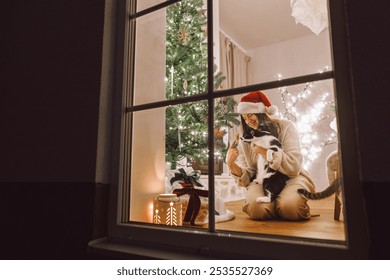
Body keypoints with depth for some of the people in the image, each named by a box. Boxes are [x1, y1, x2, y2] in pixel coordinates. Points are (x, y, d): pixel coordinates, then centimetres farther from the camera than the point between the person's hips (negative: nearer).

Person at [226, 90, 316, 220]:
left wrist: (264, 151, -23)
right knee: (256, 208, -30)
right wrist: (231, 165, -21)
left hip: (290, 178, -1)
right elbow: (247, 175, -2)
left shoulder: (285, 126, -5)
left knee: (289, 206, -33)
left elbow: (294, 166, -15)